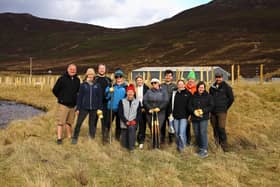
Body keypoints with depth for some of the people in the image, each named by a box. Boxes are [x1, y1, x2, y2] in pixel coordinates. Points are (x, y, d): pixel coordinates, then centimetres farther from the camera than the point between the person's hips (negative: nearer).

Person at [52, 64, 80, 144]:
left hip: (73, 105, 5)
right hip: (63, 105, -4)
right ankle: (59, 138, 2)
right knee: (60, 122, -3)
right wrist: (60, 98, 4)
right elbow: (55, 90, -2)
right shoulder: (62, 79, -8)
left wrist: (75, 99, 12)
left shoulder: (77, 80, 6)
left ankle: (69, 136, 25)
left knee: (69, 122, 15)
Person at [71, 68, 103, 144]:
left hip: (94, 108, 1)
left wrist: (100, 108, -2)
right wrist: (78, 108, -3)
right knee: (78, 123, -3)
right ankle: (75, 138, 9)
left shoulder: (97, 85, 4)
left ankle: (92, 138, 22)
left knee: (92, 124, 10)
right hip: (84, 108, -1)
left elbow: (100, 97, 4)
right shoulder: (83, 85, 2)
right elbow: (79, 96, 1)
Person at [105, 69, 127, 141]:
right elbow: (106, 96, -2)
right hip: (111, 107, -1)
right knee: (108, 122, -1)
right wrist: (109, 91, -18)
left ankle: (118, 136, 26)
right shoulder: (111, 85, 2)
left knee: (119, 123, 12)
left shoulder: (125, 87, 2)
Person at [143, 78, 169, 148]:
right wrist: (149, 108, -13)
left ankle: (158, 144, 0)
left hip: (160, 113, -2)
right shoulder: (148, 92, 12)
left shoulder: (163, 91, 8)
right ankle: (154, 143, 15)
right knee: (152, 128, 3)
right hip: (150, 113, 2)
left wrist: (159, 108, -16)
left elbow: (166, 101, -4)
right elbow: (144, 101, 1)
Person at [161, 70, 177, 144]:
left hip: (171, 107, -1)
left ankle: (171, 137, 16)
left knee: (171, 122, 4)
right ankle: (162, 137, 16)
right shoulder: (161, 86, 8)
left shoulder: (174, 86, 5)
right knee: (162, 123, 6)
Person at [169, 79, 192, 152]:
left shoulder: (188, 93, 0)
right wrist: (171, 113, 5)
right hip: (175, 116, 4)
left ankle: (181, 146, 8)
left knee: (181, 133, -12)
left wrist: (189, 115, -3)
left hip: (184, 116, -4)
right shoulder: (174, 93, 9)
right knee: (176, 133, 11)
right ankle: (178, 145, 29)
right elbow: (171, 104, 12)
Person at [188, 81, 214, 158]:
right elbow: (189, 106, 6)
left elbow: (211, 106, -2)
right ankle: (200, 148, 21)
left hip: (204, 118, -4)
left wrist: (203, 111, -14)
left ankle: (205, 150, -12)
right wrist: (194, 111, -13)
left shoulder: (208, 96, 4)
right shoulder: (193, 96, 11)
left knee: (203, 132, -14)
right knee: (196, 133, 7)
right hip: (194, 118, 4)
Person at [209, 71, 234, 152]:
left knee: (221, 128, -12)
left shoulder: (226, 87, -3)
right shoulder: (212, 87, 12)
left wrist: (226, 107, 1)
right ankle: (217, 143, 21)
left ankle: (224, 145, -3)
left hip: (222, 111, -5)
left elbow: (231, 98, 0)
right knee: (215, 128, 9)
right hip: (213, 111, 5)